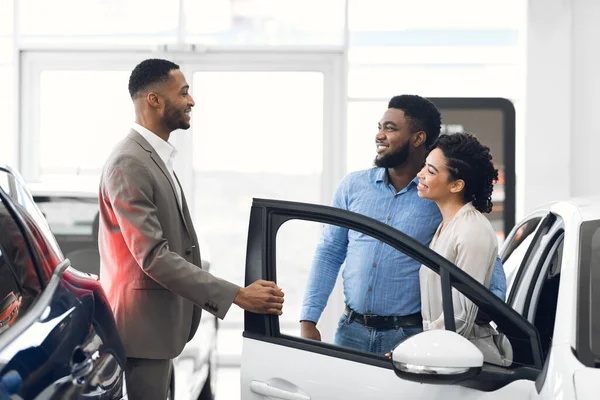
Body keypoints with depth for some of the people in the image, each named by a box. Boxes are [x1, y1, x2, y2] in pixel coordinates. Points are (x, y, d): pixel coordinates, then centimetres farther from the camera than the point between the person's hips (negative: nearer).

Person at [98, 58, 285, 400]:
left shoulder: (156, 157, 14)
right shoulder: (129, 164, -19)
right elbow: (153, 256, -25)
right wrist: (236, 295, -26)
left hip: (158, 321, 10)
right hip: (142, 324, -10)